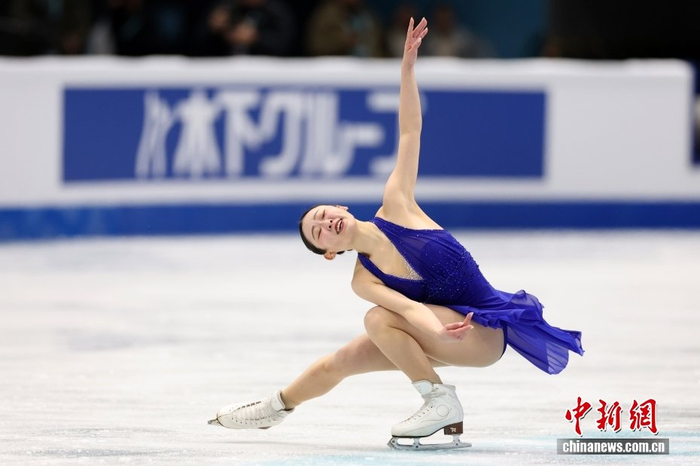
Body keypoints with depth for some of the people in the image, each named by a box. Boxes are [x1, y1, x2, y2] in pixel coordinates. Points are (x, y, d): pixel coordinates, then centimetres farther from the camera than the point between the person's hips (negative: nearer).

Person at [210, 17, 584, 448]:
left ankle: (443, 403, -16)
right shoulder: (363, 280, -5)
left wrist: (408, 66, -22)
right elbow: (407, 306, -26)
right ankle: (275, 408, 39)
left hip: (487, 331, -5)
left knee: (379, 320, -25)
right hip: (449, 333, 5)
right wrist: (438, 327, -47)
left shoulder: (395, 206, -10)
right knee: (335, 365, 10)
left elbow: (410, 131, -12)